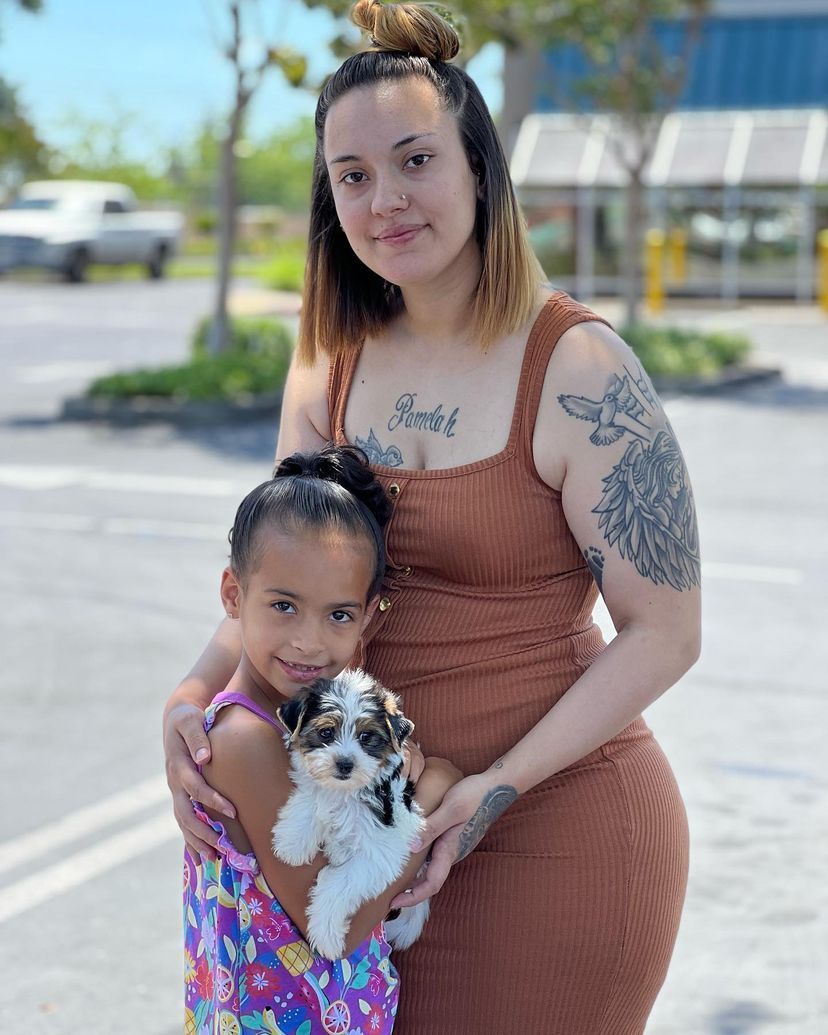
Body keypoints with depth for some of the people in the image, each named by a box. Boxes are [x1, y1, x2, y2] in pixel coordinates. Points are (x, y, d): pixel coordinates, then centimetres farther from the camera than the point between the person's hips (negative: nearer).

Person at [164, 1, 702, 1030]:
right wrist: (190, 700, -10)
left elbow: (664, 634, -14)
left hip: (557, 821, -5)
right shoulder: (330, 365, 2)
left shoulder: (580, 371, -16)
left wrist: (499, 787, -20)